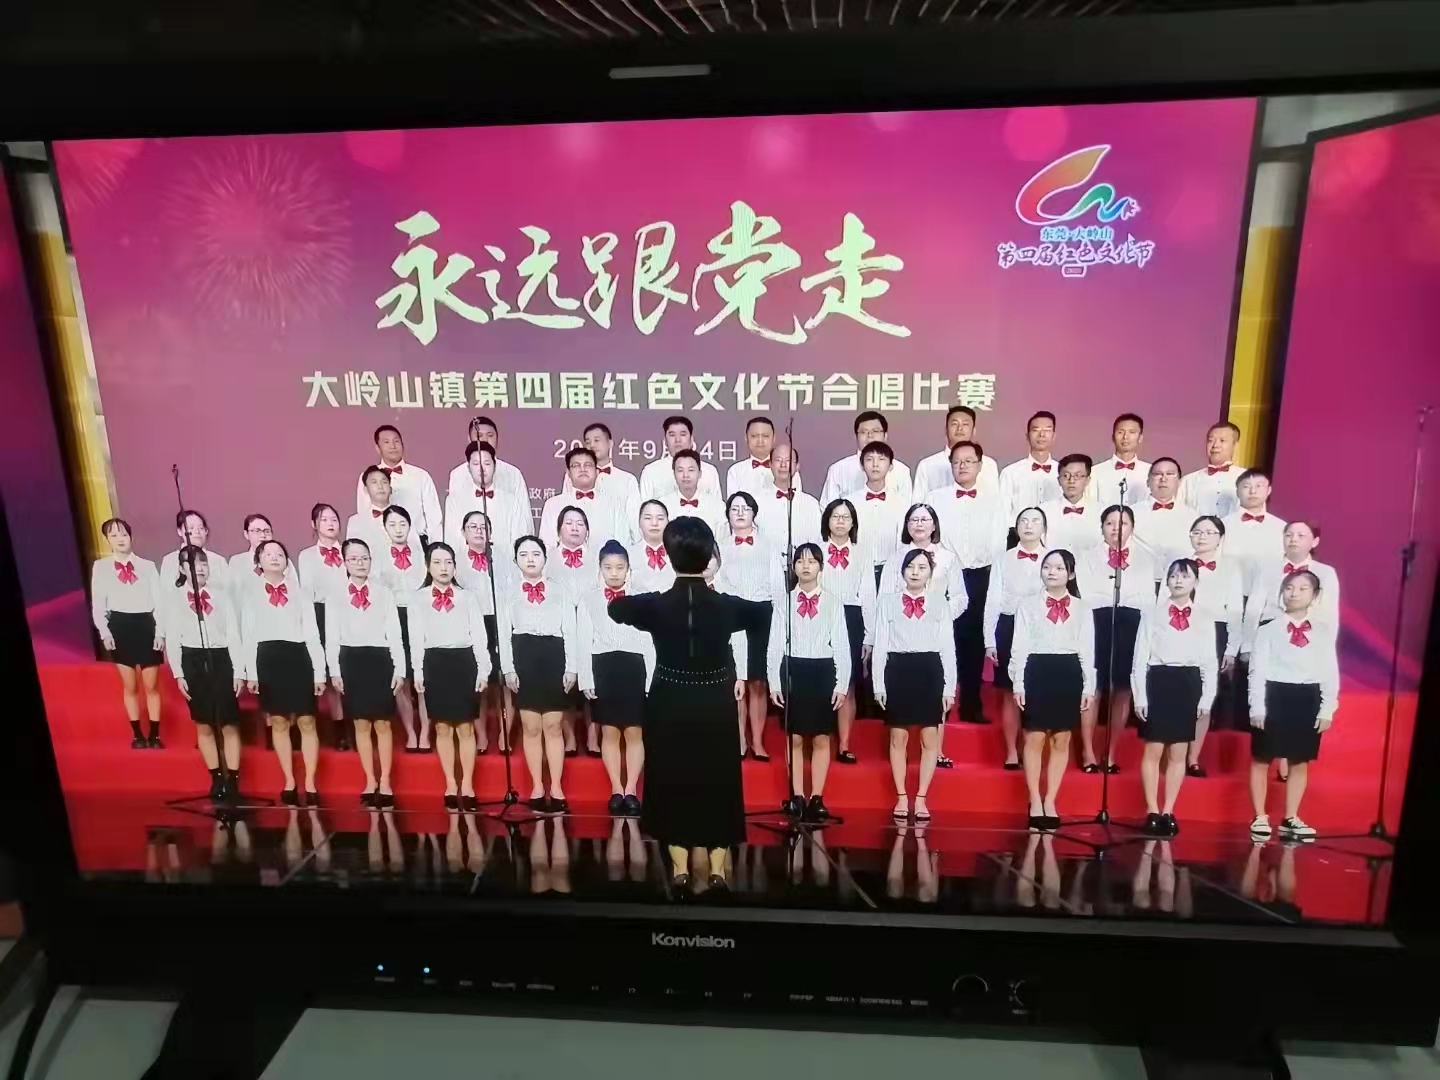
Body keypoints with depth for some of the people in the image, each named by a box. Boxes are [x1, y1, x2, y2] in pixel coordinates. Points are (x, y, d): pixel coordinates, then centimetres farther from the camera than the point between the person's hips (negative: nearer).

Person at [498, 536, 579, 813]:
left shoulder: (559, 591, 9)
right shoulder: (509, 592, 10)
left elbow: (570, 631, 5)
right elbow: (503, 632, 6)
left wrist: (571, 667, -3)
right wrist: (508, 668, -4)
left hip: (554, 658, 0)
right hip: (524, 658, 1)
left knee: (554, 727, 2)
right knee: (531, 728, 5)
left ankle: (556, 788, 10)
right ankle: (537, 788, 15)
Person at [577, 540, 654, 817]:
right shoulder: (588, 598, 4)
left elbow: (650, 642, 1)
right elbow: (583, 641, 2)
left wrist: (651, 678, -3)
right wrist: (586, 679, -4)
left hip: (634, 667, 0)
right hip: (603, 667, 1)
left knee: (634, 733, 5)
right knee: (609, 733, 8)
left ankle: (631, 791, 14)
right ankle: (616, 790, 17)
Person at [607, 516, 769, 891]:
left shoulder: (655, 604, -13)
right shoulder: (727, 605, -10)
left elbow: (615, 607, 9)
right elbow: (763, 612, 12)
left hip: (668, 708, 0)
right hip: (716, 709, 1)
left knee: (673, 780, 14)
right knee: (718, 782, 13)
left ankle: (680, 867, 22)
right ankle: (718, 869, 20)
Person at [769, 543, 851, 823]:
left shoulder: (833, 602, 2)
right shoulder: (784, 601, 3)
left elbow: (842, 645, 1)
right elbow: (775, 645, 3)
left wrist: (842, 684, -3)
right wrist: (774, 682, -2)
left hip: (823, 672, 0)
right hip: (792, 671, 0)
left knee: (821, 739, 5)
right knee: (795, 738, 6)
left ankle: (817, 798, 14)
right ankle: (797, 797, 15)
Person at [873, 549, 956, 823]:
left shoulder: (939, 605, 6)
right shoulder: (887, 602, 4)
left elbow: (947, 648, 5)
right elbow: (880, 645, 3)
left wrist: (949, 687, 0)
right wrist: (879, 685, -1)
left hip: (930, 672, 1)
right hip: (898, 671, 0)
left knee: (930, 740, 4)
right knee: (898, 738, 6)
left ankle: (921, 798, 16)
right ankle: (901, 797, 18)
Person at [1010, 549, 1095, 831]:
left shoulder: (1082, 608, 7)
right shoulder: (1028, 604, 2)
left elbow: (1087, 650, 6)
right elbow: (1019, 646, 0)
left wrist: (1089, 686, 2)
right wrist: (1018, 683, -5)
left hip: (1069, 674, 2)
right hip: (1037, 672, -2)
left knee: (1061, 740, 7)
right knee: (1034, 739, 0)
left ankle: (1050, 802, 17)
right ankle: (1035, 803, 11)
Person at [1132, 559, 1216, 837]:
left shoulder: (1204, 620, 6)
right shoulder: (1152, 614, 1)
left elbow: (1210, 664, 7)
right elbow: (1140, 658, -1)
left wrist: (1206, 700, 0)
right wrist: (1140, 697, -5)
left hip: (1188, 685, 2)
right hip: (1158, 682, -2)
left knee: (1178, 753, 7)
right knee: (1153, 751, 2)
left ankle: (1168, 812, 17)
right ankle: (1152, 811, 12)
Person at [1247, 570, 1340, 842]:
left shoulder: (1324, 631, 4)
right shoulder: (1268, 630, -3)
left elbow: (1331, 674, 4)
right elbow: (1258, 671, -5)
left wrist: (1327, 710, -1)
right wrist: (1257, 707, -10)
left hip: (1308, 699, 3)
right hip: (1275, 696, -2)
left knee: (1300, 763, 11)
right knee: (1261, 760, 5)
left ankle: (1290, 820, 23)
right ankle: (1260, 818, 17)